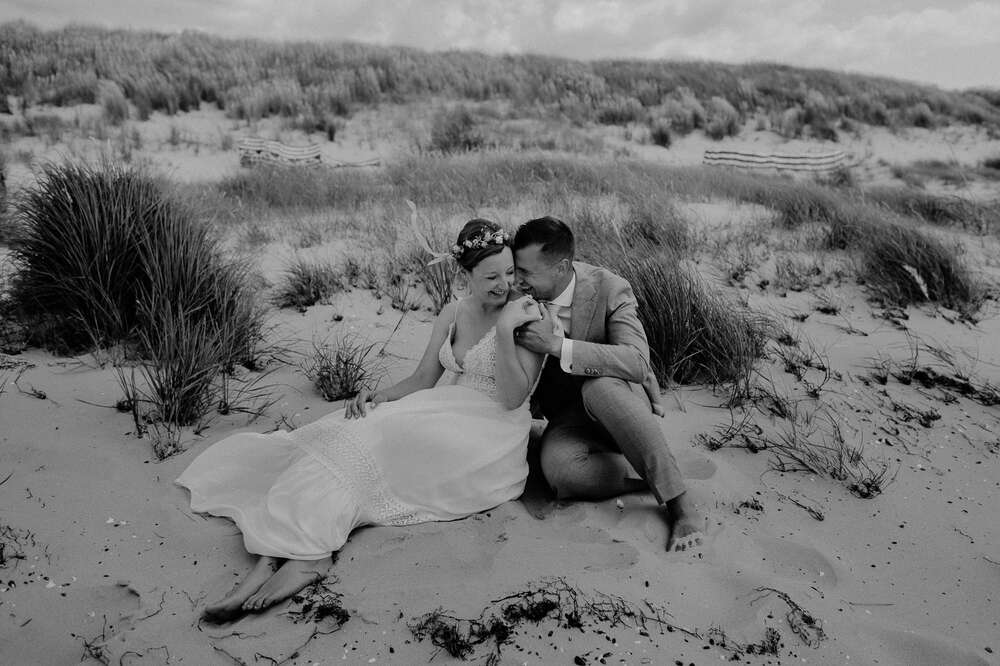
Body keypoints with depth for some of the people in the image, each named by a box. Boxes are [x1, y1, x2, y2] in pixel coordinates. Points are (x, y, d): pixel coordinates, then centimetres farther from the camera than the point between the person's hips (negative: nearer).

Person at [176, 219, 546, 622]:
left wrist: (504, 330, -23)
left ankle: (309, 554, -32)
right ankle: (275, 557, -32)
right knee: (350, 432, -20)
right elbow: (422, 381, 12)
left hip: (487, 438, -5)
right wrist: (380, 396, -7)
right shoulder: (453, 314, 11)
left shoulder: (526, 315, -6)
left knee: (368, 440, -26)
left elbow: (513, 399, -14)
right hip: (444, 417, 6)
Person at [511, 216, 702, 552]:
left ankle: (677, 499, -27)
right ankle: (652, 477, -11)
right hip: (567, 417, 2)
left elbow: (638, 363, -33)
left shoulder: (609, 289, -18)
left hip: (620, 400, -2)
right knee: (558, 468, -33)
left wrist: (557, 344, -39)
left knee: (600, 387, -40)